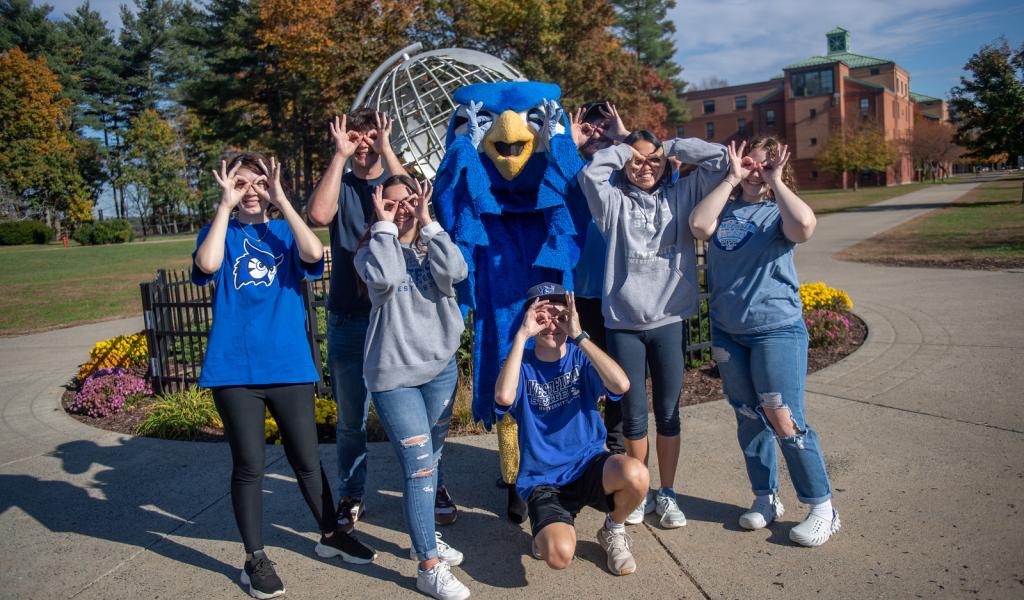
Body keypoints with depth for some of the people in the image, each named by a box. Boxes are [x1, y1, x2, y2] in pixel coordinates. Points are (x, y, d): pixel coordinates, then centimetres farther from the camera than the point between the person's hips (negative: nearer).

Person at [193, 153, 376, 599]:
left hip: (289, 364, 1)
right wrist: (226, 205, -10)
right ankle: (255, 559, 20)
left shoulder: (285, 231, 9)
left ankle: (330, 535, 30)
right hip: (234, 367, -1)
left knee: (307, 459, 10)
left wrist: (281, 200, -10)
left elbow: (313, 253, -14)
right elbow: (207, 264, -16)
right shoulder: (219, 231, 7)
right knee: (248, 466, 5)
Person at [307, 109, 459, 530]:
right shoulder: (340, 187, 7)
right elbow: (318, 215, -16)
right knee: (351, 419, 8)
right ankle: (350, 495, 24)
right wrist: (340, 155, -12)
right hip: (349, 320, 0)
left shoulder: (397, 181, 8)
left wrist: (386, 148, -13)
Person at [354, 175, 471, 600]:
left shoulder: (432, 246, 6)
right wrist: (384, 226, -14)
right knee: (420, 468, -6)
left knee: (430, 462, 16)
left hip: (441, 367, 4)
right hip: (393, 374, -4)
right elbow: (385, 278, -25)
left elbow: (455, 271, -17)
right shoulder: (371, 251, -2)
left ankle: (425, 537, 35)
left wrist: (427, 222, -12)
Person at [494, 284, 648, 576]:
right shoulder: (523, 365, -3)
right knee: (559, 554, -28)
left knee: (635, 474, -32)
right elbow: (504, 397, -27)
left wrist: (578, 335, -22)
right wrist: (522, 336, -24)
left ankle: (613, 529, 3)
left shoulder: (581, 358, 0)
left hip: (589, 465, 2)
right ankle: (547, 527, 12)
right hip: (542, 481, -1)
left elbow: (620, 385, -22)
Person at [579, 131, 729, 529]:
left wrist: (670, 148, 6)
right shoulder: (615, 201, 6)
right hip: (623, 324, -1)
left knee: (668, 413, 9)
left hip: (669, 321, 1)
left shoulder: (681, 196, 9)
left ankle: (667, 494, 23)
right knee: (633, 416, 7)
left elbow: (719, 159, 2)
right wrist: (623, 150, 2)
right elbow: (590, 173, -12)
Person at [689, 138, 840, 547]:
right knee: (749, 418, 13)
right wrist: (731, 179, -9)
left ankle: (823, 508, 10)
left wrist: (775, 181, -13)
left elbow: (804, 226, -26)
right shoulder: (724, 208, 7)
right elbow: (699, 225, -15)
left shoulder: (778, 212, -2)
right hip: (727, 332, 4)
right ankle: (765, 498, 28)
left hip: (777, 330, -4)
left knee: (785, 421, -6)